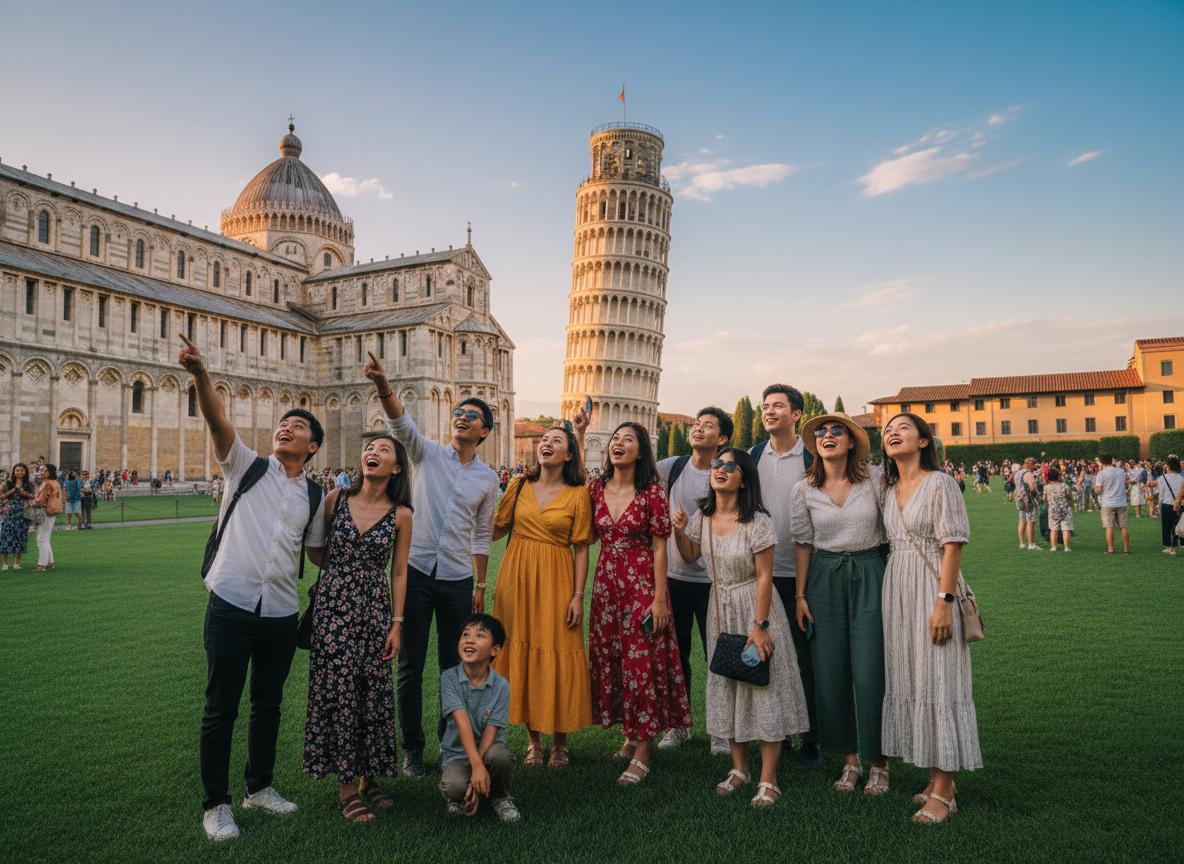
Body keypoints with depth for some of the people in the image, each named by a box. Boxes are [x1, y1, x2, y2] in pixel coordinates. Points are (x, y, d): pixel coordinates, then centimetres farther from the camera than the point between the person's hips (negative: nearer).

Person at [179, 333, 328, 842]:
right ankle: (215, 803, 22)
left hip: (281, 611, 4)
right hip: (231, 604, -3)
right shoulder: (246, 466, 0)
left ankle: (259, 787, 35)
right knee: (221, 706, 6)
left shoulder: (314, 496, 9)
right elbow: (217, 421, -19)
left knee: (269, 703, 16)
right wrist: (200, 374, -33)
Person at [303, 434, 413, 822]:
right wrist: (341, 571, -2)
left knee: (374, 692, 7)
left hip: (375, 610, 1)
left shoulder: (400, 514, -3)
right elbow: (316, 551, 10)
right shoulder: (336, 499, -1)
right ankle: (346, 785, 16)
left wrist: (397, 623, -1)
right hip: (333, 606, 0)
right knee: (338, 691, 3)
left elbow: (399, 572, 0)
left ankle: (369, 776, 26)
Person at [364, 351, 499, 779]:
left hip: (458, 580, 2)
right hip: (416, 572, -1)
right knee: (411, 666, 7)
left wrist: (480, 587, 12)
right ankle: (412, 748, 22)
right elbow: (400, 421, -18)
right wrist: (383, 385, -37)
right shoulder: (428, 453, 1)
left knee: (454, 665, 11)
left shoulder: (488, 479, 6)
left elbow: (482, 536, 12)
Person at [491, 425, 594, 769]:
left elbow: (581, 549, -4)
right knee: (521, 651, 7)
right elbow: (496, 530, 9)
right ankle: (533, 739, 23)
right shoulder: (519, 485, 5)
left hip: (555, 580, -3)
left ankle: (559, 741, 20)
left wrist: (578, 596, -8)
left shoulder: (578, 494, -3)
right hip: (517, 577, 3)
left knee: (557, 656, 1)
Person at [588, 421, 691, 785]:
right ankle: (630, 735, 31)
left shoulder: (652, 492, -10)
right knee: (609, 658, 12)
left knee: (642, 662, 0)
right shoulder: (596, 489, 3)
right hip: (606, 583, 5)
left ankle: (642, 754, 11)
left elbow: (659, 548, -9)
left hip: (642, 584, -5)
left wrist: (659, 598, -11)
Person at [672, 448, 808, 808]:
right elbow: (690, 556, 14)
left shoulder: (757, 522, -19)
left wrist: (760, 626, -20)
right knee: (726, 685, 13)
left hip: (754, 606, -6)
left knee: (763, 687, -1)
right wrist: (680, 531, -5)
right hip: (720, 609, 6)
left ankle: (768, 780, 11)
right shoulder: (702, 517, -1)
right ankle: (739, 769, 28)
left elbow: (764, 576, -17)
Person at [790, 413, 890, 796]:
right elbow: (803, 544, 6)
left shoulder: (875, 479, -4)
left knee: (869, 674, -2)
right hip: (824, 578, 2)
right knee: (830, 673, 6)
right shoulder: (804, 489, 2)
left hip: (869, 575, -2)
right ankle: (850, 759, 23)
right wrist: (800, 595, 4)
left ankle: (877, 760, 17)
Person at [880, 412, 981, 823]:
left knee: (937, 681, -3)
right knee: (907, 680, 10)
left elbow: (953, 545, -13)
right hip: (898, 590, 7)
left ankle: (944, 792, 6)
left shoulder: (940, 483, -8)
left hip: (932, 588, -7)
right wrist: (890, 597, 13)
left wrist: (943, 602, -19)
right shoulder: (889, 489, 11)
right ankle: (937, 778, 23)